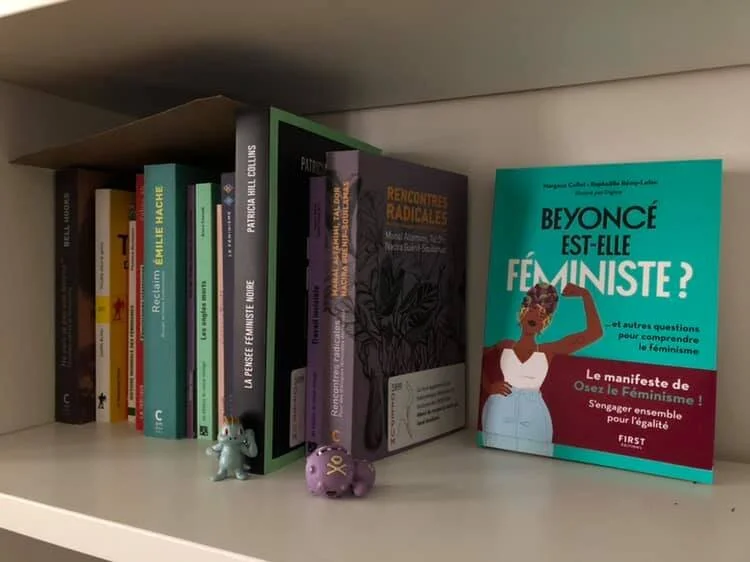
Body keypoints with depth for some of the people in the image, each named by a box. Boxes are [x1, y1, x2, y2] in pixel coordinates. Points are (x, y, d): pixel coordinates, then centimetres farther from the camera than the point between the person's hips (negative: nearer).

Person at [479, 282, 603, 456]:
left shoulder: (548, 351, 9)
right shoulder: (504, 346, 11)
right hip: (500, 416, 0)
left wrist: (585, 294, 4)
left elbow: (595, 333, 3)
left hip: (533, 419, 0)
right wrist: (489, 387, -1)